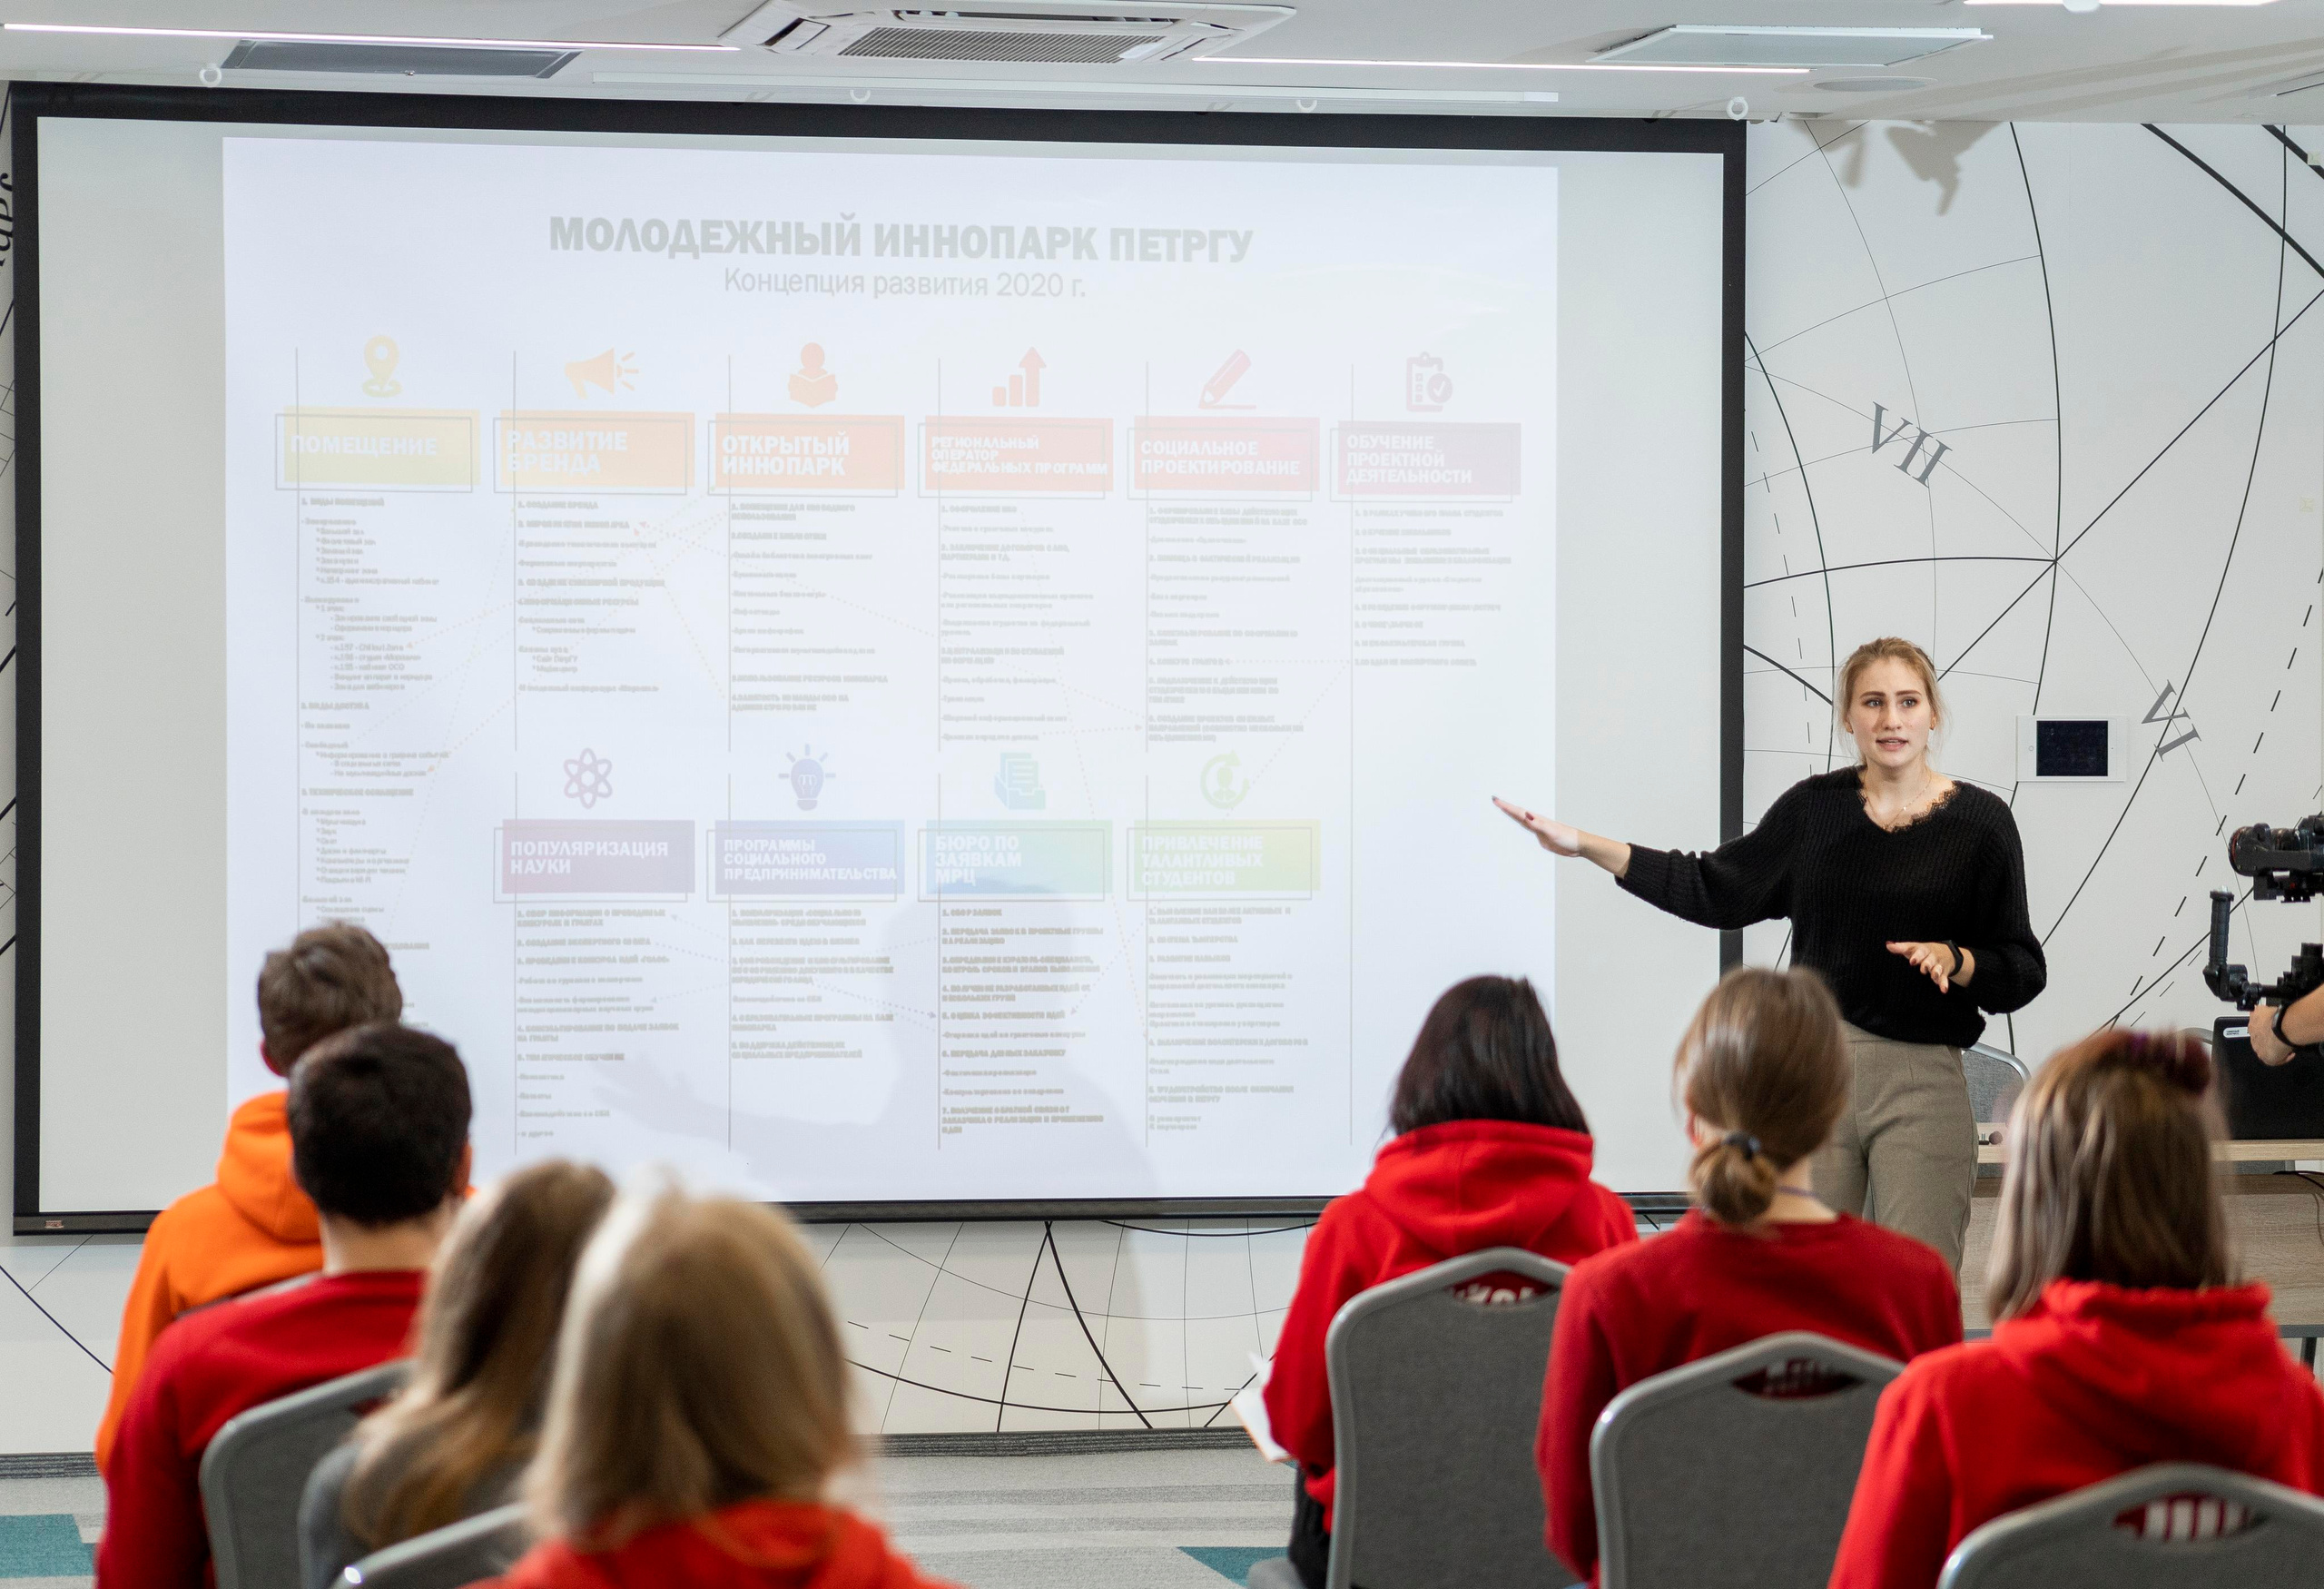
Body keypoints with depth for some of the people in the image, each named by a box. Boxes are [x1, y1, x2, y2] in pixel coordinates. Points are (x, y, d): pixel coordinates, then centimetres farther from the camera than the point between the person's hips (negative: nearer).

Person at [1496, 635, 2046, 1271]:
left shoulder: (1979, 821, 1)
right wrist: (1585, 845, 11)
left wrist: (1955, 960, -18)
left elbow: (2022, 971, 2)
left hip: (1922, 1080, -2)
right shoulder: (1815, 807, 8)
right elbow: (1719, 889, 15)